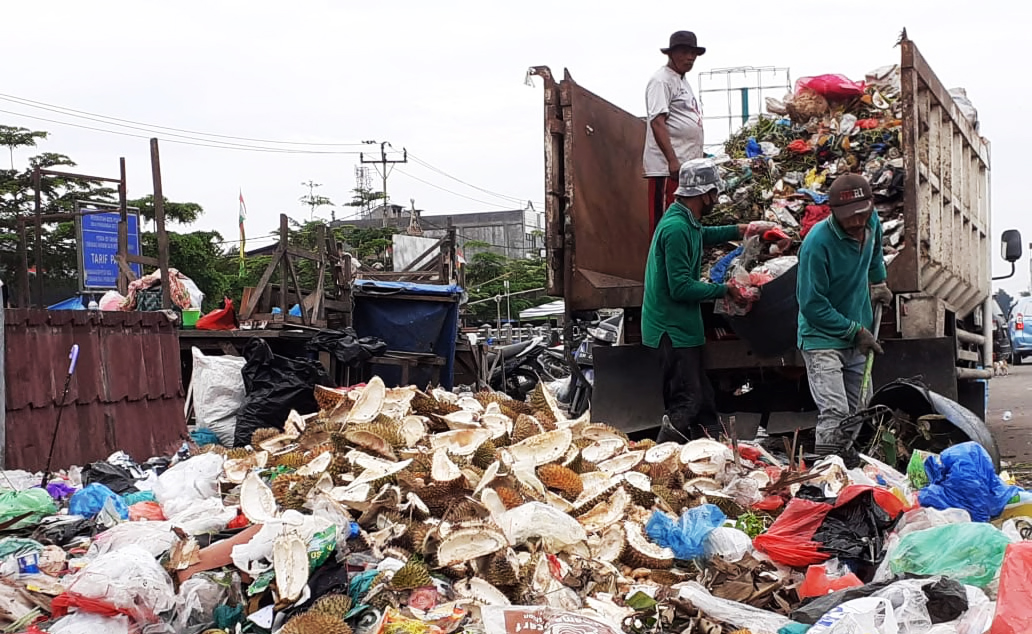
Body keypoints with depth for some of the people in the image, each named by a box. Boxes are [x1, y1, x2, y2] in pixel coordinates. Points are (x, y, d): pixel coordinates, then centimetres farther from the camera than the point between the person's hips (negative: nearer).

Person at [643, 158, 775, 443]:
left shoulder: (685, 221, 10)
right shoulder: (676, 229, -21)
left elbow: (703, 235, 37)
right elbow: (681, 288, -25)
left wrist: (740, 230, 35)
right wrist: (724, 290, -16)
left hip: (682, 327, 10)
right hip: (673, 330, -10)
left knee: (702, 400, 16)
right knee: (686, 405, -9)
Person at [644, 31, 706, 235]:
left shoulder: (682, 81, 22)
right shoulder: (661, 80, -8)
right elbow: (657, 122, -18)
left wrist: (698, 159, 25)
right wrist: (672, 161, -25)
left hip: (686, 166, 10)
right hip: (667, 167, -10)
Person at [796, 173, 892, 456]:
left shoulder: (872, 222, -3)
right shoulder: (817, 242, -25)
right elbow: (812, 305, -20)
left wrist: (878, 282, 18)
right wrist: (856, 331, -16)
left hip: (857, 339, 7)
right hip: (823, 339, -7)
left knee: (857, 416, 14)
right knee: (835, 414, -20)